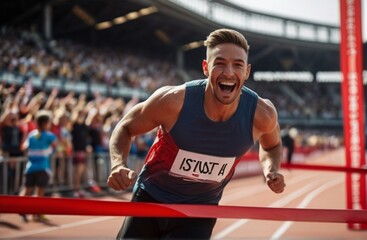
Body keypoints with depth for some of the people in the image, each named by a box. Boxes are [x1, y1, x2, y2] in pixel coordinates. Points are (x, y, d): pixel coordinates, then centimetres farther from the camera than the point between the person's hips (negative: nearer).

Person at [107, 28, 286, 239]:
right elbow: (125, 128, -7)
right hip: (151, 198, 0)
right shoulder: (173, 101, -25)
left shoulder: (261, 114, -19)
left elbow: (272, 146, 7)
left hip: (199, 212, 1)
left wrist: (271, 171, -15)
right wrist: (118, 164, -26)